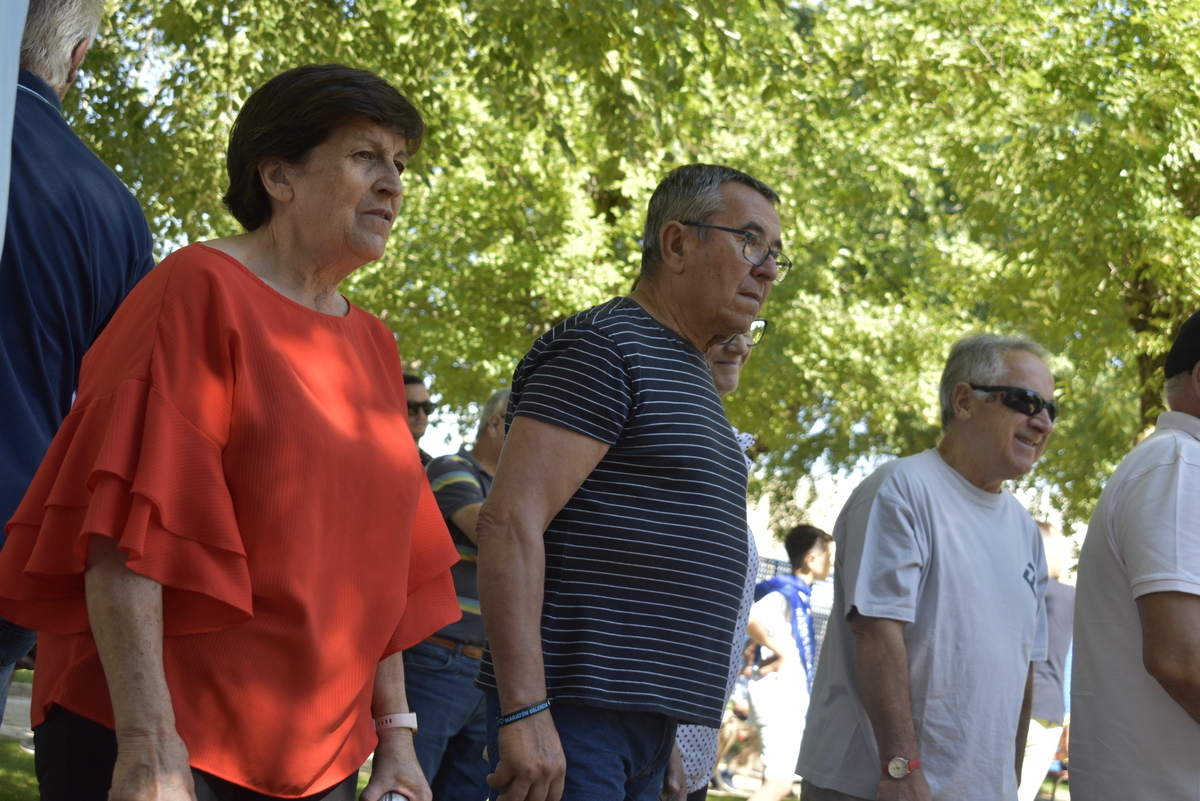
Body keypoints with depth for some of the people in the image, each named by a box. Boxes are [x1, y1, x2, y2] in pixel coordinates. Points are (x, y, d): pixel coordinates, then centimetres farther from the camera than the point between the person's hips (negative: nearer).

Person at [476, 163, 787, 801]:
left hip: (646, 727, 9)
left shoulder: (686, 379, 22)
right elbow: (510, 520, -18)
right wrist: (525, 714, -25)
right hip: (569, 717, -9)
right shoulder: (603, 349, -8)